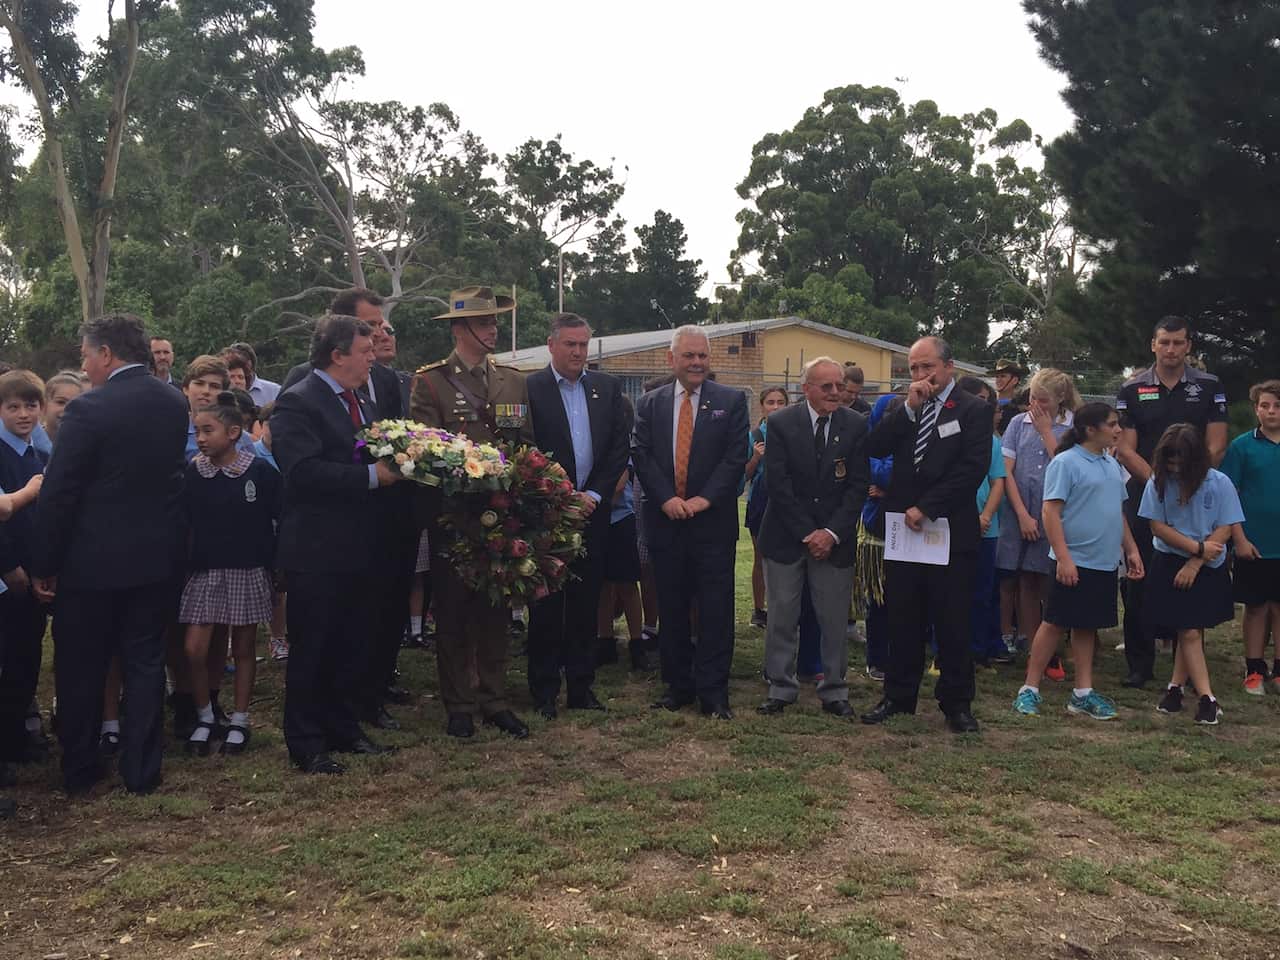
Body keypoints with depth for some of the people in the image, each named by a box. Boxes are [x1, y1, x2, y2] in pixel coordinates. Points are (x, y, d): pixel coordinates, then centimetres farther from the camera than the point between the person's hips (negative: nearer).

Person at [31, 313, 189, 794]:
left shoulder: (88, 409, -17)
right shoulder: (175, 403, 1)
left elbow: (58, 493, -15)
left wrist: (43, 565, -7)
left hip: (92, 560, -4)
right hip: (156, 556, 5)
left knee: (80, 669, 12)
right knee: (145, 664, 12)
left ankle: (78, 769, 23)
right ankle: (141, 769, 17)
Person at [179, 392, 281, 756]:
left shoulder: (261, 471, -8)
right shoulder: (192, 474, -1)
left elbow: (280, 518, -5)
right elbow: (182, 521, 1)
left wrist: (274, 561, -7)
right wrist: (184, 561, -6)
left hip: (249, 571, -2)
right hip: (205, 571, 2)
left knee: (243, 648, 8)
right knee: (194, 650, -3)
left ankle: (239, 721, 22)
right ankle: (204, 716, 18)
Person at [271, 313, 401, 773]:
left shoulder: (357, 402, 14)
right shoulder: (297, 402, -13)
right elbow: (303, 471, -25)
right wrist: (372, 475, -24)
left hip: (356, 548, 8)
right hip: (316, 550, -8)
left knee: (350, 647, 17)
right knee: (311, 650, 3)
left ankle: (343, 729, 31)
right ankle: (306, 745, 14)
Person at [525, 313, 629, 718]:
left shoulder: (607, 387, 8)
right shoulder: (529, 388, -4)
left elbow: (620, 446, 6)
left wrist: (594, 494, -3)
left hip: (592, 508, 4)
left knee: (586, 603, 9)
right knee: (546, 604, 3)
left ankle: (581, 685, 19)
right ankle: (544, 691, 12)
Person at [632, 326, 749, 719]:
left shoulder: (731, 401, 3)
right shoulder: (650, 403, 9)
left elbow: (736, 456, -4)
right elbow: (641, 454, 2)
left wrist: (704, 499, -13)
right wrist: (666, 499, -11)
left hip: (713, 521, -2)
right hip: (665, 520, 2)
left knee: (715, 609, -1)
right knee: (671, 608, 9)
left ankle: (714, 692, 6)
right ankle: (678, 685, 19)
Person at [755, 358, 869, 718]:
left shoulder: (856, 426, 0)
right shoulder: (781, 423, -4)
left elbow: (858, 486, -2)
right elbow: (778, 484, -7)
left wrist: (831, 533, -11)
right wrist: (807, 534, -11)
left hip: (835, 537, 1)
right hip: (786, 536, -1)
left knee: (835, 620, 5)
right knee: (781, 618, 5)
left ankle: (834, 691, 17)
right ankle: (781, 689, 17)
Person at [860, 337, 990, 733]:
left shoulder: (973, 410, -2)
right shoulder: (903, 410, 11)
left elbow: (973, 468, -11)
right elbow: (875, 448, -3)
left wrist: (926, 507, -14)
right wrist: (910, 408, -11)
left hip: (951, 532, -4)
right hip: (903, 528, 4)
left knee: (952, 622, 4)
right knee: (902, 621, 10)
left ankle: (956, 702, 16)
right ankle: (898, 696, 21)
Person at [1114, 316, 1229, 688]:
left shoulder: (1209, 387, 5)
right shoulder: (1132, 390, 4)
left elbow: (1216, 447, 0)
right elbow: (1125, 449, -2)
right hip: (1144, 498, 0)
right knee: (1140, 583, 2)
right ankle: (1139, 664, 10)